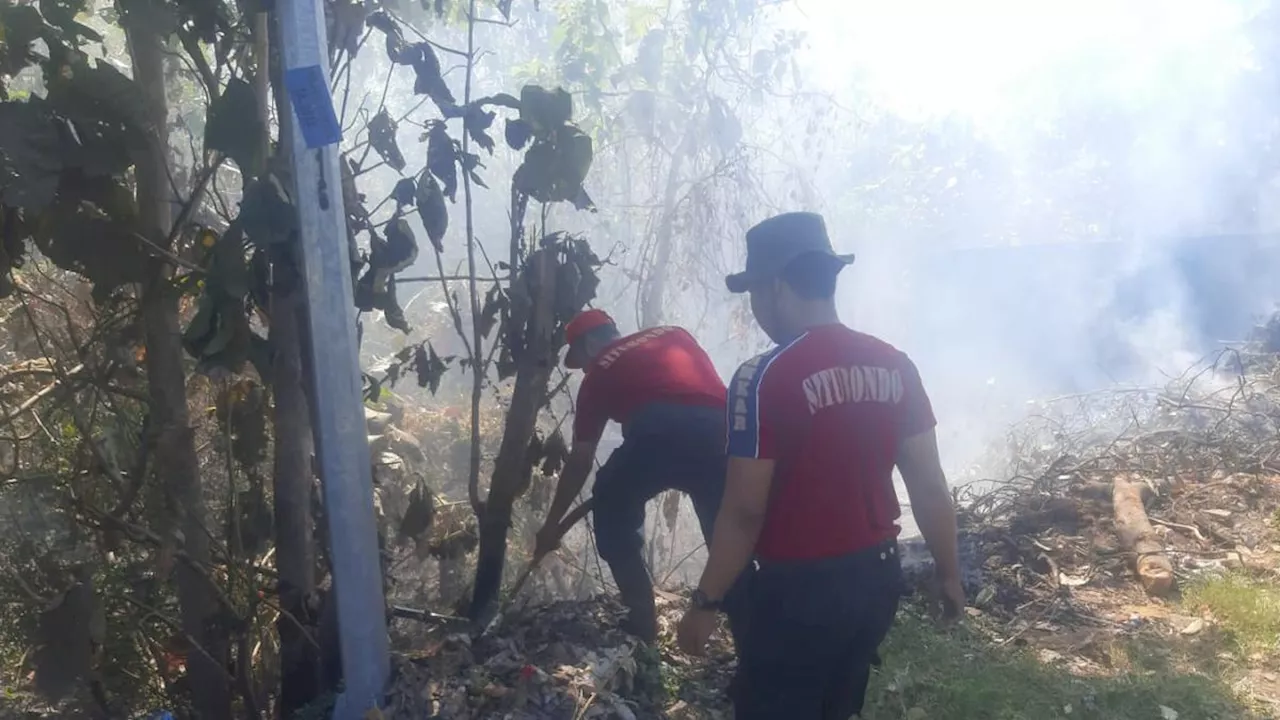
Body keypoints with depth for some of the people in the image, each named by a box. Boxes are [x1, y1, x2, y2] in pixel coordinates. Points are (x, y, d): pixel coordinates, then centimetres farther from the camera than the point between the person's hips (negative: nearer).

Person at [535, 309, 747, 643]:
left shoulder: (600, 371, 24)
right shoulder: (675, 334, 34)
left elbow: (580, 459, 27)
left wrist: (552, 523, 37)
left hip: (661, 431, -3)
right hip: (719, 428, 4)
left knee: (611, 509, 22)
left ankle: (641, 619, 19)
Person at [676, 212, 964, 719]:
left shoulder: (764, 378, -19)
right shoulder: (894, 365, -1)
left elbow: (744, 512, -18)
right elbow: (930, 487, 2)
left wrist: (705, 602, -7)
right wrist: (949, 574, 14)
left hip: (798, 587, -6)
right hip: (877, 575, 6)